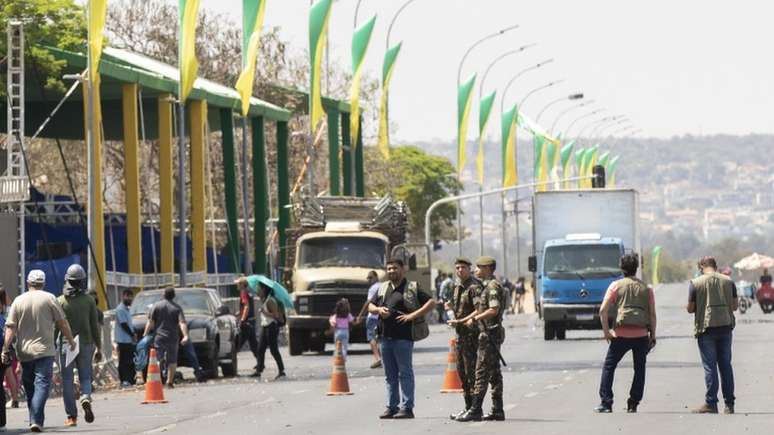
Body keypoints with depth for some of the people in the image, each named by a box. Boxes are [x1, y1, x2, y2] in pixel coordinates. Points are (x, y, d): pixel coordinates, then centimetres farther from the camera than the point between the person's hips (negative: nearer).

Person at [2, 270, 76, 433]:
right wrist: (71, 341, 12)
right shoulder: (49, 298, -2)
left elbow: (10, 328, -2)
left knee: (29, 387, 14)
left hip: (24, 352, 3)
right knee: (42, 384, -8)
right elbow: (62, 323, -1)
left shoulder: (18, 301, 4)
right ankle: (36, 421, -22)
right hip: (44, 351, -3)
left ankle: (35, 420, 19)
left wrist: (5, 349, -2)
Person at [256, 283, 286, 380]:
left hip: (271, 326, -10)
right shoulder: (264, 300, 14)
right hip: (265, 326, 10)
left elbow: (276, 315, -20)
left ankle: (281, 371, 1)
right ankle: (259, 371, 8)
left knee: (273, 350, -5)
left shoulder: (270, 301, -15)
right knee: (260, 349, 6)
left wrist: (265, 313, -21)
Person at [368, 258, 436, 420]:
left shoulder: (412, 288, 0)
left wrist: (413, 315, -15)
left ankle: (407, 408, -4)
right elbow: (370, 306, 22)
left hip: (403, 337, -6)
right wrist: (379, 310, -2)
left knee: (405, 373, -5)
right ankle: (392, 407, 14)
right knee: (390, 374, 9)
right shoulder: (383, 288, 17)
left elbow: (431, 303, -6)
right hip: (385, 336, 6)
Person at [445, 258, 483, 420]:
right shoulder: (458, 286, 16)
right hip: (460, 333, 10)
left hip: (471, 332, -10)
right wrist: (452, 306, 9)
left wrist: (460, 321, -23)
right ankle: (468, 406, 20)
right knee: (462, 371, 13)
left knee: (471, 371, -9)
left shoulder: (474, 286, -13)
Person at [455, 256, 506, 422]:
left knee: (482, 373, -10)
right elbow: (480, 310, 25)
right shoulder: (487, 286, 19)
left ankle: (475, 410, -12)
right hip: (491, 334, 11)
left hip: (490, 334, -11)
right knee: (494, 373, 10)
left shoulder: (493, 287, -14)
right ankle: (497, 410, 12)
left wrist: (474, 320, -16)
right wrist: (461, 321, 19)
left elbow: (493, 310, -23)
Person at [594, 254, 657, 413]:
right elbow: (652, 314, 5)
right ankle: (633, 404, 11)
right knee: (639, 369, 13)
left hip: (621, 334, -2)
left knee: (608, 367, 8)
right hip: (642, 334, 2)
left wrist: (606, 331, 2)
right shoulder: (646, 288, 8)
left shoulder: (616, 286, 3)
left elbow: (603, 310, -5)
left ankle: (606, 403, 2)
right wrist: (653, 335, 13)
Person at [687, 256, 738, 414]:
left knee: (710, 366, 0)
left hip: (706, 327, -3)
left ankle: (711, 403, -1)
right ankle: (729, 404, 10)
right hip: (726, 326, 3)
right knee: (726, 365, 9)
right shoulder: (728, 281, 5)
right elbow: (735, 305, 7)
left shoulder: (695, 283, -5)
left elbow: (690, 309, -4)